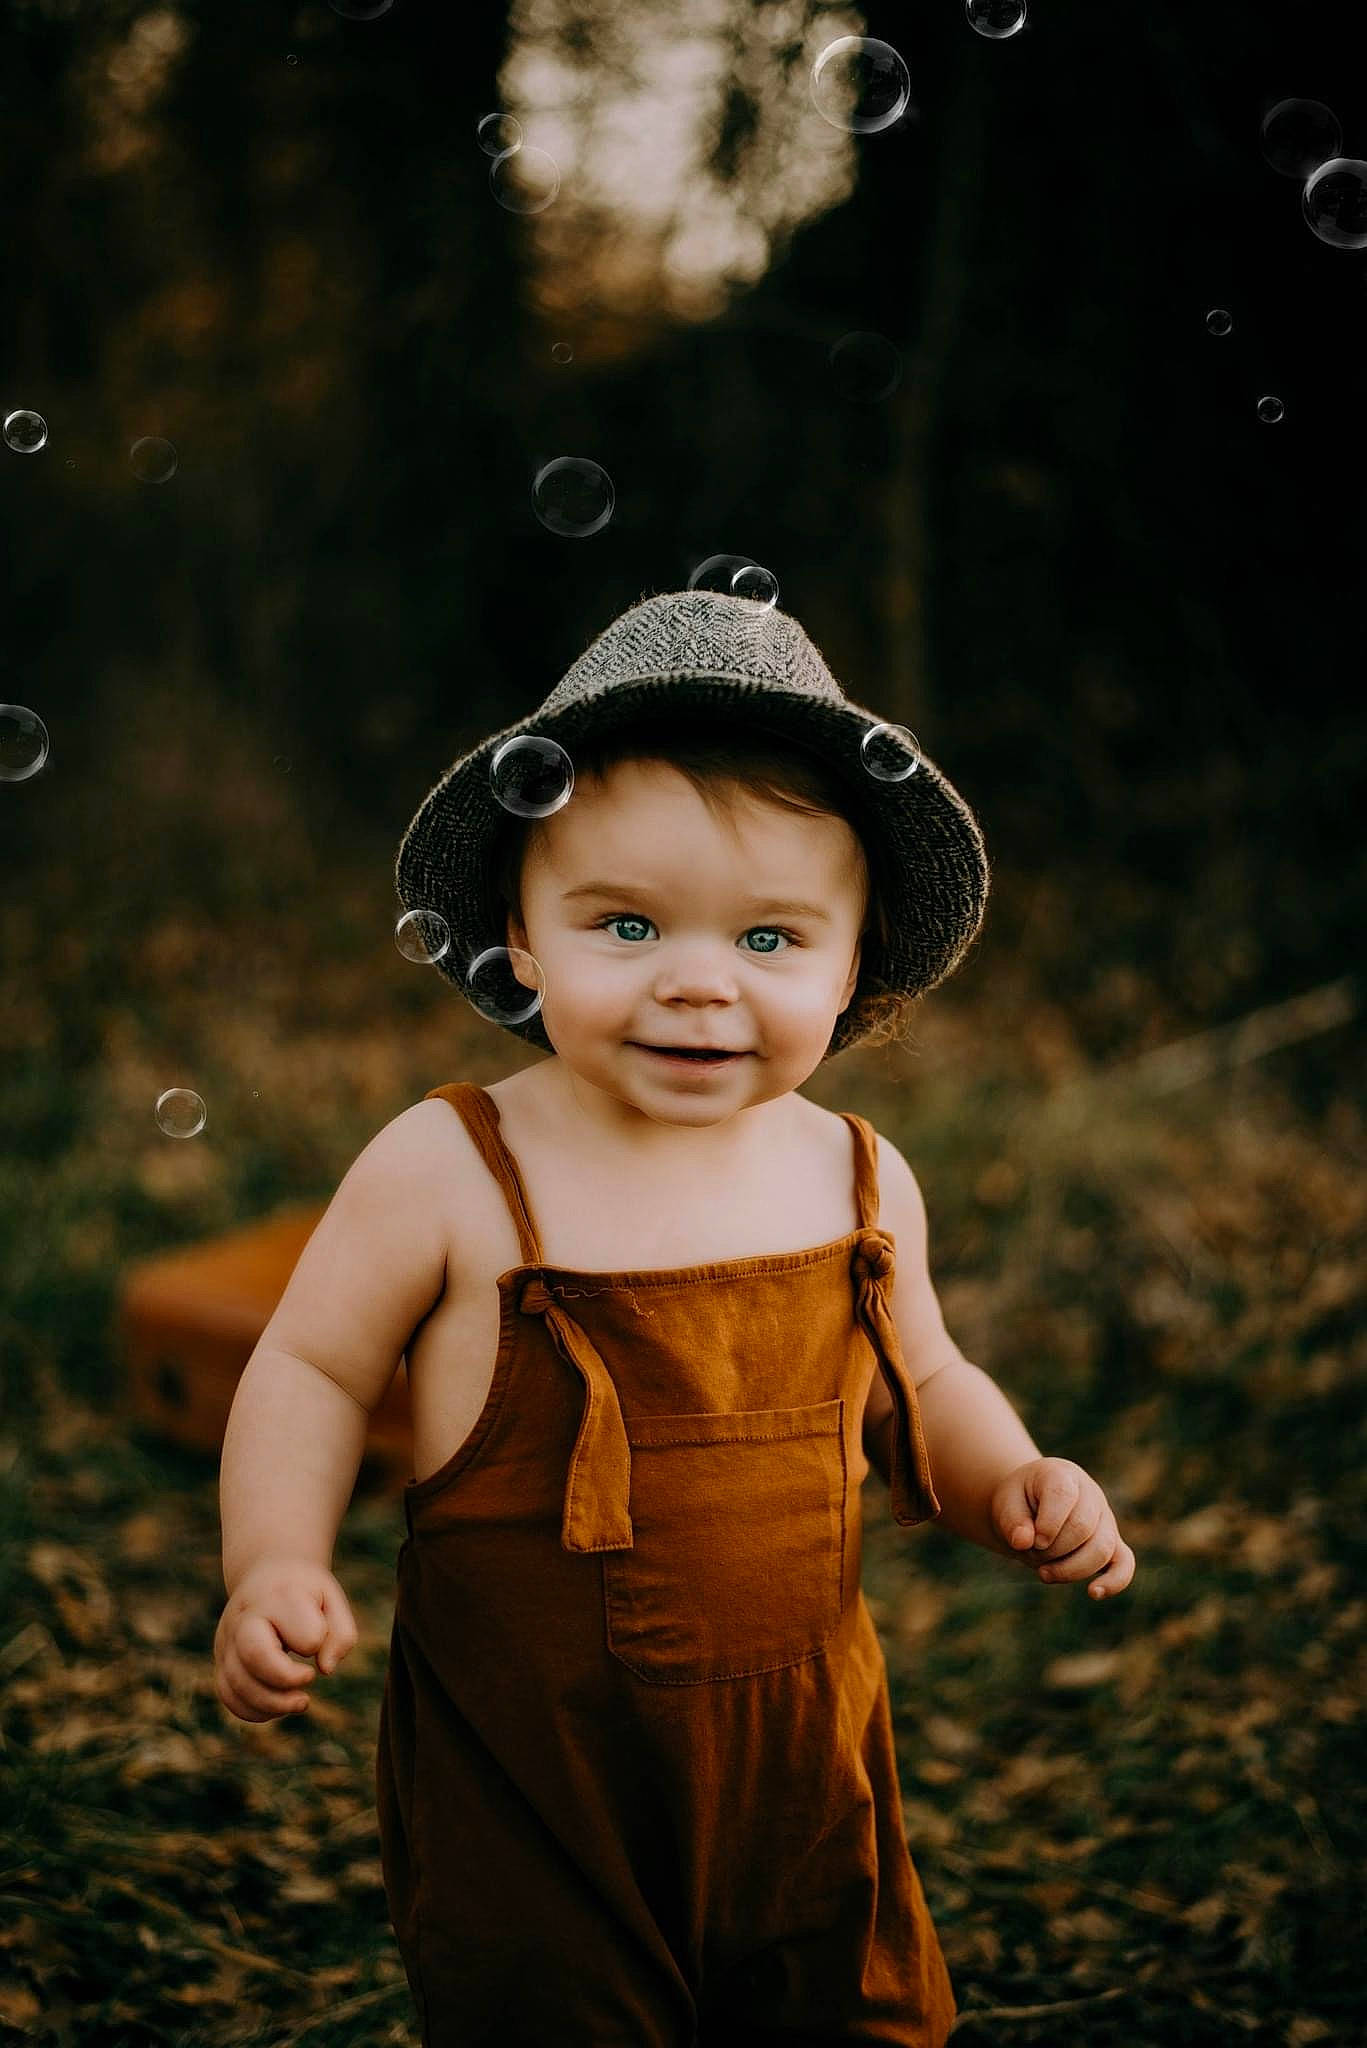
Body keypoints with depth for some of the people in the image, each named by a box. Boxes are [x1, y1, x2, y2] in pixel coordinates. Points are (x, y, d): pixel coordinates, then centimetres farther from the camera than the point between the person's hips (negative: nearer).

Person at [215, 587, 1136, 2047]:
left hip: (803, 1763, 4)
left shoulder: (859, 1179, -2)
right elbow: (311, 1373, -4)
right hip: (522, 1777, -4)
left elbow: (916, 1394, 13)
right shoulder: (445, 1172, -15)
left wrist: (1009, 1485, -4)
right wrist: (275, 1569, -17)